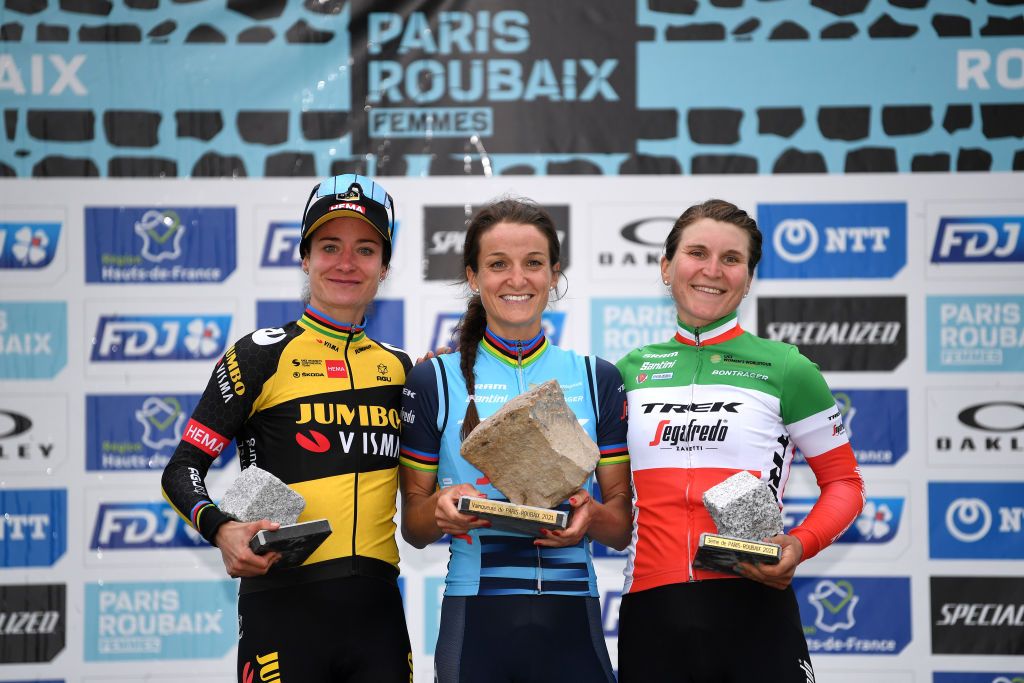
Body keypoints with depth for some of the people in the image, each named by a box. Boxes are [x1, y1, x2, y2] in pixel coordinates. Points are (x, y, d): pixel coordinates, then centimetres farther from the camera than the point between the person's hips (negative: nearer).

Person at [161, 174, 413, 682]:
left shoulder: (399, 368, 15)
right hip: (285, 606, -4)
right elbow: (182, 470, -1)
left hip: (377, 607, 4)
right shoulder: (262, 355, 1)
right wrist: (221, 530, -21)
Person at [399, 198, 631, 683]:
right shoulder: (435, 381, 4)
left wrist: (591, 517, -13)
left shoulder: (596, 379, 8)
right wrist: (442, 509, -15)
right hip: (476, 620, -1)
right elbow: (413, 528, 6)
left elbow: (623, 528, 8)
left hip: (570, 623, 1)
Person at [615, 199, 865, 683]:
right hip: (651, 613, 3)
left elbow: (843, 483, 6)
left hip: (753, 611, -3)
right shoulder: (631, 371, 10)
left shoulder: (786, 369, 1)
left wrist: (801, 544, -12)